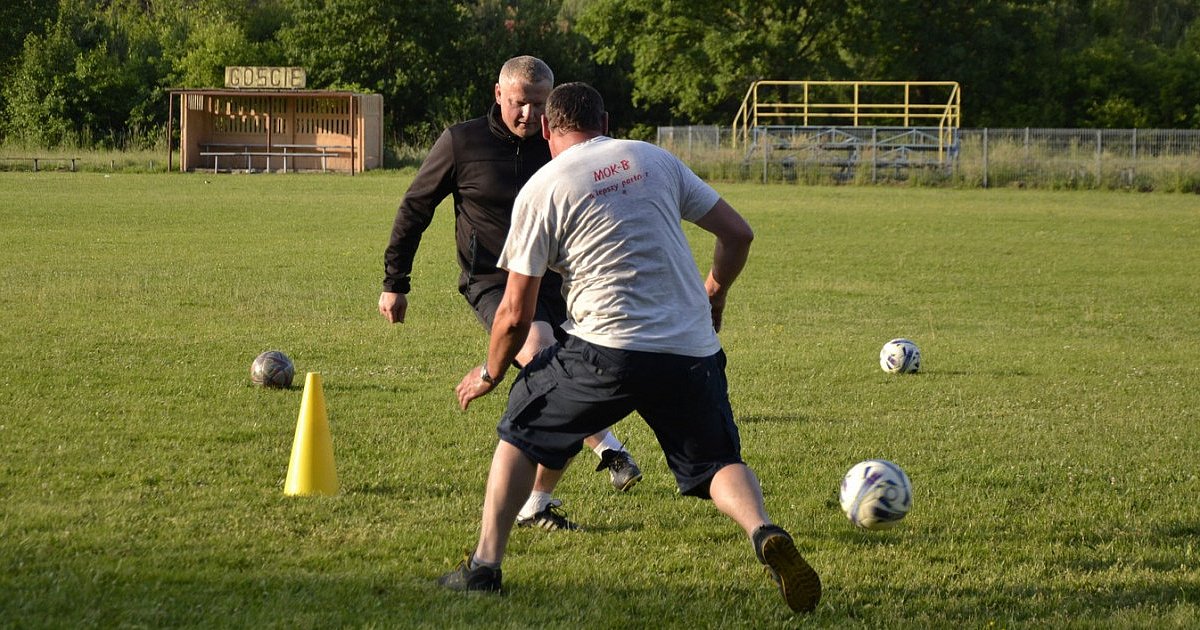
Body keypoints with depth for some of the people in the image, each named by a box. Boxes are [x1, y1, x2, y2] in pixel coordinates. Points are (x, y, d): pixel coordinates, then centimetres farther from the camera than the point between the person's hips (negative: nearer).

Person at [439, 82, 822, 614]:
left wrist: (489, 374, 20)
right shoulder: (656, 160, 13)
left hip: (607, 350, -3)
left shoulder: (540, 190, 3)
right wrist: (712, 297, 31)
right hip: (693, 351, 3)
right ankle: (763, 532, -18)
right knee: (718, 464, 14)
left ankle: (485, 565, 15)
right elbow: (738, 234, 13)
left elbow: (516, 313, 3)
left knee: (520, 433, 19)